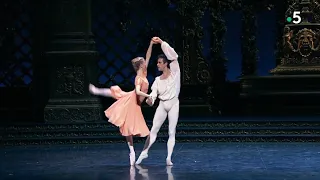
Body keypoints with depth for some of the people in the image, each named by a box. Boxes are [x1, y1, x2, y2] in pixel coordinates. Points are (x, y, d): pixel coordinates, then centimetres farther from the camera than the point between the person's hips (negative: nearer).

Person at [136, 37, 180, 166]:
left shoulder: (174, 72, -4)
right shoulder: (158, 80, 7)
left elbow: (173, 55, -16)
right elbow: (154, 93, -3)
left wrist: (161, 42, -20)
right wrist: (150, 99, -28)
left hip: (174, 104, -4)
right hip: (162, 105, 4)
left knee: (172, 132, -2)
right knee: (154, 130, 3)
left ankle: (169, 157, -3)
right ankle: (144, 152, 8)